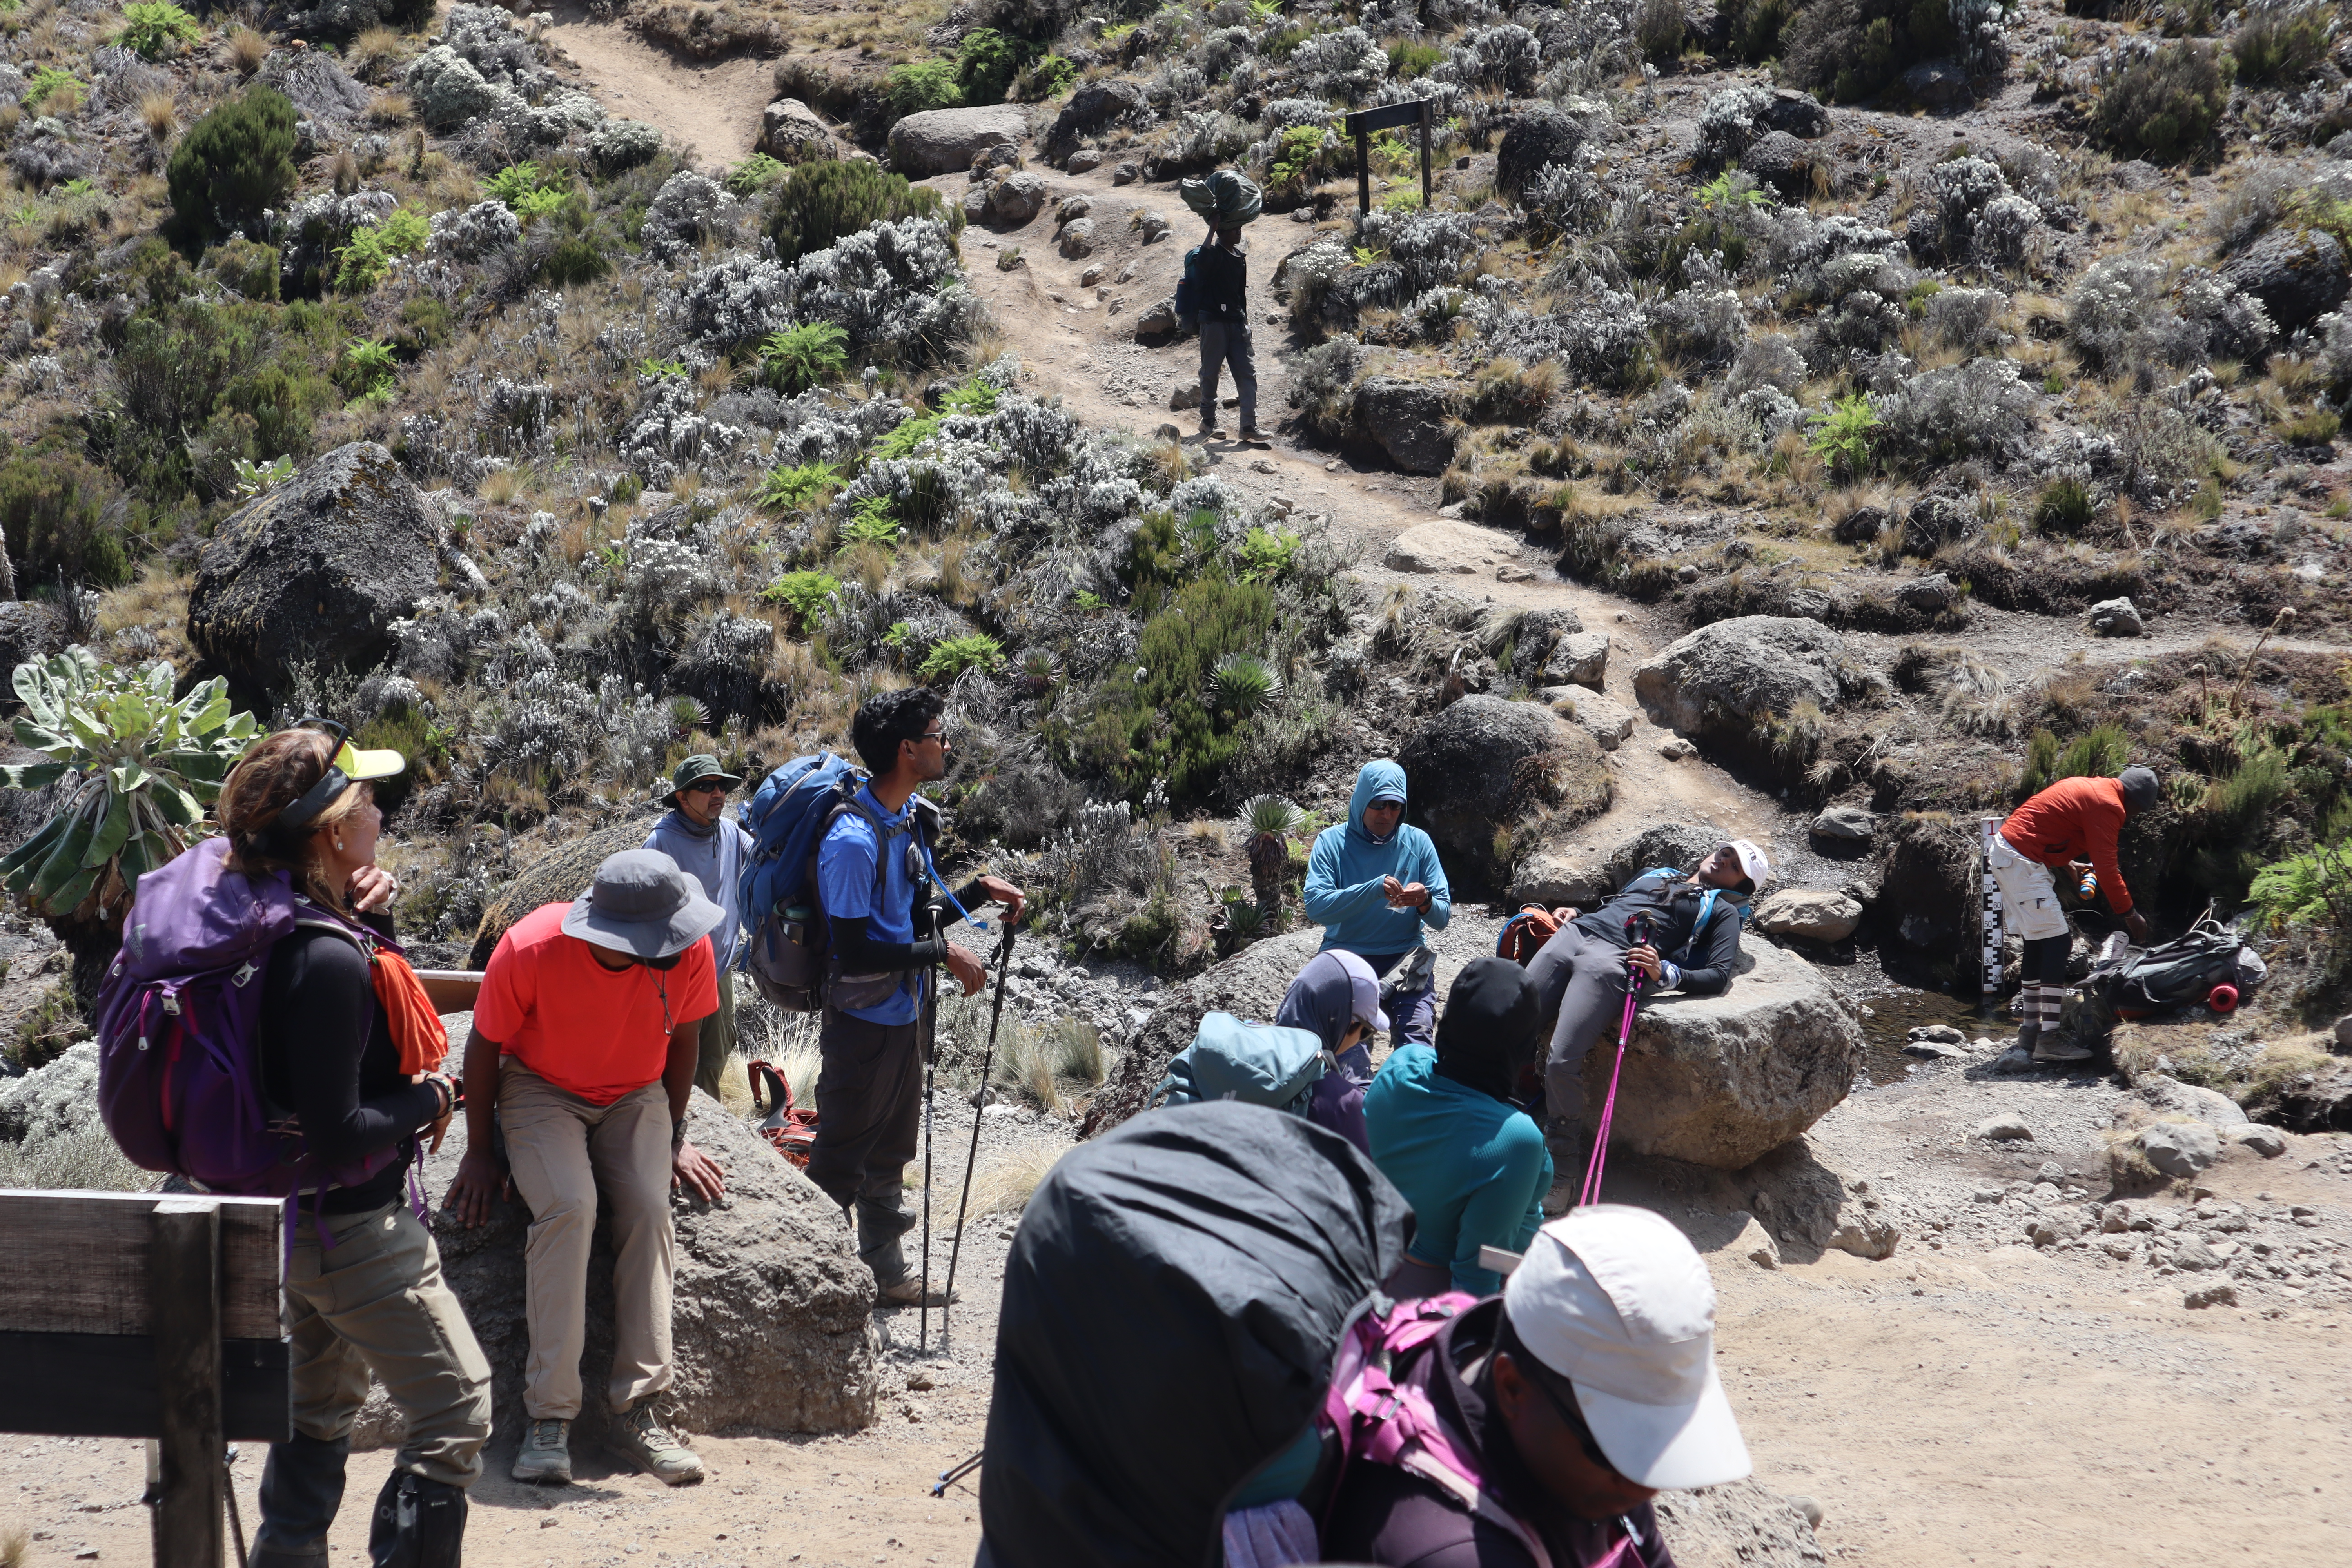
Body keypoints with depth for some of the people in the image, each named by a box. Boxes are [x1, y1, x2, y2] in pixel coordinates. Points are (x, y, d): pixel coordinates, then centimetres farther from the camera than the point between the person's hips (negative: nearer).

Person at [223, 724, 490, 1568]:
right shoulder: (328, 960, -28)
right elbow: (343, 1137, -28)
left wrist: (375, 917, 2)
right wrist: (431, 1098, -11)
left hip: (307, 1219, 10)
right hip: (356, 1229, -10)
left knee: (321, 1408, 24)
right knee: (457, 1411, -2)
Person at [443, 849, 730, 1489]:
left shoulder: (689, 951, -20)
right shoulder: (529, 949, -28)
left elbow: (685, 1039, 1)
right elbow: (485, 1046, -11)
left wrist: (673, 1139, 6)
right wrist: (480, 1153, -4)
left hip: (636, 1098, 3)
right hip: (541, 1092, -3)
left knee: (649, 1208, -24)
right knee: (569, 1207, -29)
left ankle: (637, 1411, -22)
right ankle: (549, 1418, -26)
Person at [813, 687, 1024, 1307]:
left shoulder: (910, 819, 5)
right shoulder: (853, 841, -25)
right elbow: (855, 952, -26)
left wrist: (980, 891, 3)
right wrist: (941, 952, -22)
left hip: (905, 1017, 9)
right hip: (863, 1023, -9)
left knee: (890, 1155, 20)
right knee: (842, 1160, 2)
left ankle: (887, 1275, 33)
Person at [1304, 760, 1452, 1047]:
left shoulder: (1417, 842, 8)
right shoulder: (1332, 842, 3)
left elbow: (1442, 918, 6)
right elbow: (1315, 907, -11)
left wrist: (1425, 903, -18)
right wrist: (1372, 890, -23)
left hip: (1404, 956, 1)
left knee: (1416, 1032, -26)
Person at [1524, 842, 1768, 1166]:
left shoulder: (1721, 910, 16)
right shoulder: (1657, 875, 34)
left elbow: (1719, 976, 0)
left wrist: (1664, 974, -16)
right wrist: (1574, 914, 17)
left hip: (1612, 959, -6)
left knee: (1561, 1062, -21)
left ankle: (1566, 1144, -1)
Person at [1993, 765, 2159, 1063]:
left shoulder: (2086, 787, 18)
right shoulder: (2108, 806, -12)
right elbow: (2106, 869, -15)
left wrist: (2067, 862, 30)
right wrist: (2130, 914, -7)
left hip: (2003, 851, 10)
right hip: (2022, 862, -10)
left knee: (2038, 943, 17)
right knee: (2057, 942, -10)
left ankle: (2029, 1029, 22)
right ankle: (2048, 1041, -16)